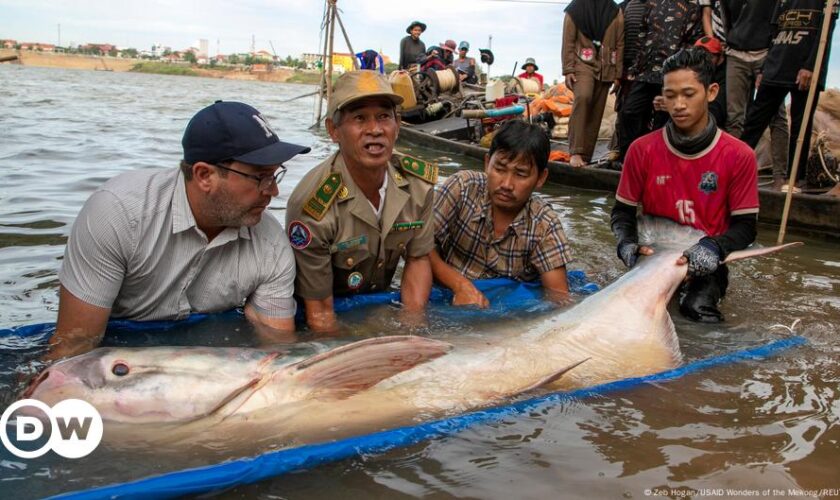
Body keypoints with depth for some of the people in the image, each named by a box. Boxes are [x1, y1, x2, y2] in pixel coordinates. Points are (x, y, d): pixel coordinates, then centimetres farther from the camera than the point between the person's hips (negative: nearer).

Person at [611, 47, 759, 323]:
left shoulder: (739, 156, -8)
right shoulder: (642, 150, -5)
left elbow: (745, 225, -3)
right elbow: (622, 211, 4)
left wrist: (713, 248, -24)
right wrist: (627, 243, -18)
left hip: (705, 263, -1)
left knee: (698, 308, -28)